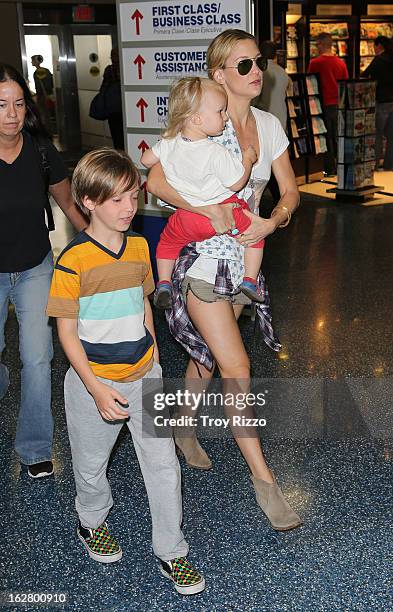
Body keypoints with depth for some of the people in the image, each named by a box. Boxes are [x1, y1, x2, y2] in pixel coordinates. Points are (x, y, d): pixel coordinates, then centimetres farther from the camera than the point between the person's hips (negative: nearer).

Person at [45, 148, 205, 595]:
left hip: (144, 375, 4)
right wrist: (97, 390, -19)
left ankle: (171, 551, 23)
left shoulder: (139, 247, 0)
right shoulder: (73, 261, -18)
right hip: (94, 381, -4)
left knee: (163, 463, 7)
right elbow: (67, 333, -15)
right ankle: (92, 522, 47)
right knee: (92, 464, 17)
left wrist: (153, 359, 14)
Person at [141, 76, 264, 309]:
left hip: (186, 217, 5)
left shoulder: (169, 143, -5)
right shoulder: (217, 153, -23)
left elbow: (146, 159, 12)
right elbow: (236, 183, -16)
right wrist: (248, 159, -1)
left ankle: (164, 283, 25)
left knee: (168, 240, 28)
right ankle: (249, 281, 10)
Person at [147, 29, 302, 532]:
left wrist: (272, 221, -13)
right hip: (204, 259, -6)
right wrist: (209, 211, -26)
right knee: (237, 369, -7)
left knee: (208, 357, 20)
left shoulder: (269, 125, 5)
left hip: (243, 259, 6)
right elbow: (156, 181, -18)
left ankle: (185, 429, 44)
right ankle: (263, 479, 2)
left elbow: (289, 189, 7)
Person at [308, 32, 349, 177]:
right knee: (337, 136, 13)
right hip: (338, 104, 4)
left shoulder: (315, 63, -10)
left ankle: (329, 169, 5)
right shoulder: (341, 63, 3)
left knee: (326, 137, 3)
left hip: (324, 104, -4)